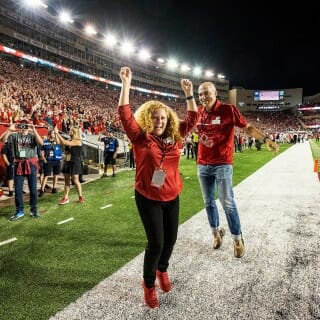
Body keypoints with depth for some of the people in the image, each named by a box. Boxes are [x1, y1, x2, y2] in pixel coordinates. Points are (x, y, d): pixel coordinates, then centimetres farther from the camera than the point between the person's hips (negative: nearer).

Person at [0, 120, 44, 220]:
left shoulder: (32, 135, 1)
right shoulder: (15, 135, 6)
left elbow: (41, 143, -17)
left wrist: (34, 131, -26)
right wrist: (9, 130, -21)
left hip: (31, 164, -2)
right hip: (18, 164, 2)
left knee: (33, 189, 5)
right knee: (18, 189, 6)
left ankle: (34, 210, 17)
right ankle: (19, 211, 18)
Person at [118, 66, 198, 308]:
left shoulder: (175, 137, 2)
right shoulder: (141, 138, -9)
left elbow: (192, 118, 8)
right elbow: (125, 114, -18)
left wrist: (189, 93, 1)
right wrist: (126, 84, -22)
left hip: (171, 198, 5)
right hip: (148, 198, -5)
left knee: (171, 239, 15)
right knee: (156, 242, -3)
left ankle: (162, 270, 46)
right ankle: (149, 284, 22)